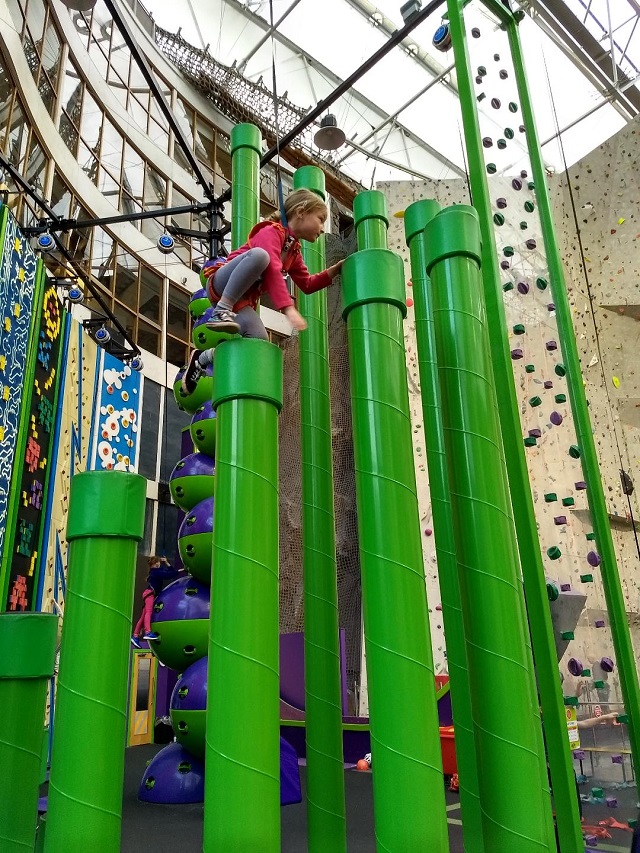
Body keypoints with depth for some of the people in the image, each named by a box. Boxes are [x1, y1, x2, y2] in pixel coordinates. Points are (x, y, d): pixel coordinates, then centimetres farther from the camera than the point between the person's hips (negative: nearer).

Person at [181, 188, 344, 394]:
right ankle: (221, 311, -30)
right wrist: (288, 308, -39)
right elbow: (273, 271, -28)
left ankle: (203, 358, -1)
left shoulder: (294, 250, 16)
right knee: (259, 255, -36)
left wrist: (333, 271, 9)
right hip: (221, 284, -8)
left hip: (242, 301, 8)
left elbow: (307, 285, 22)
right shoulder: (271, 231, -12)